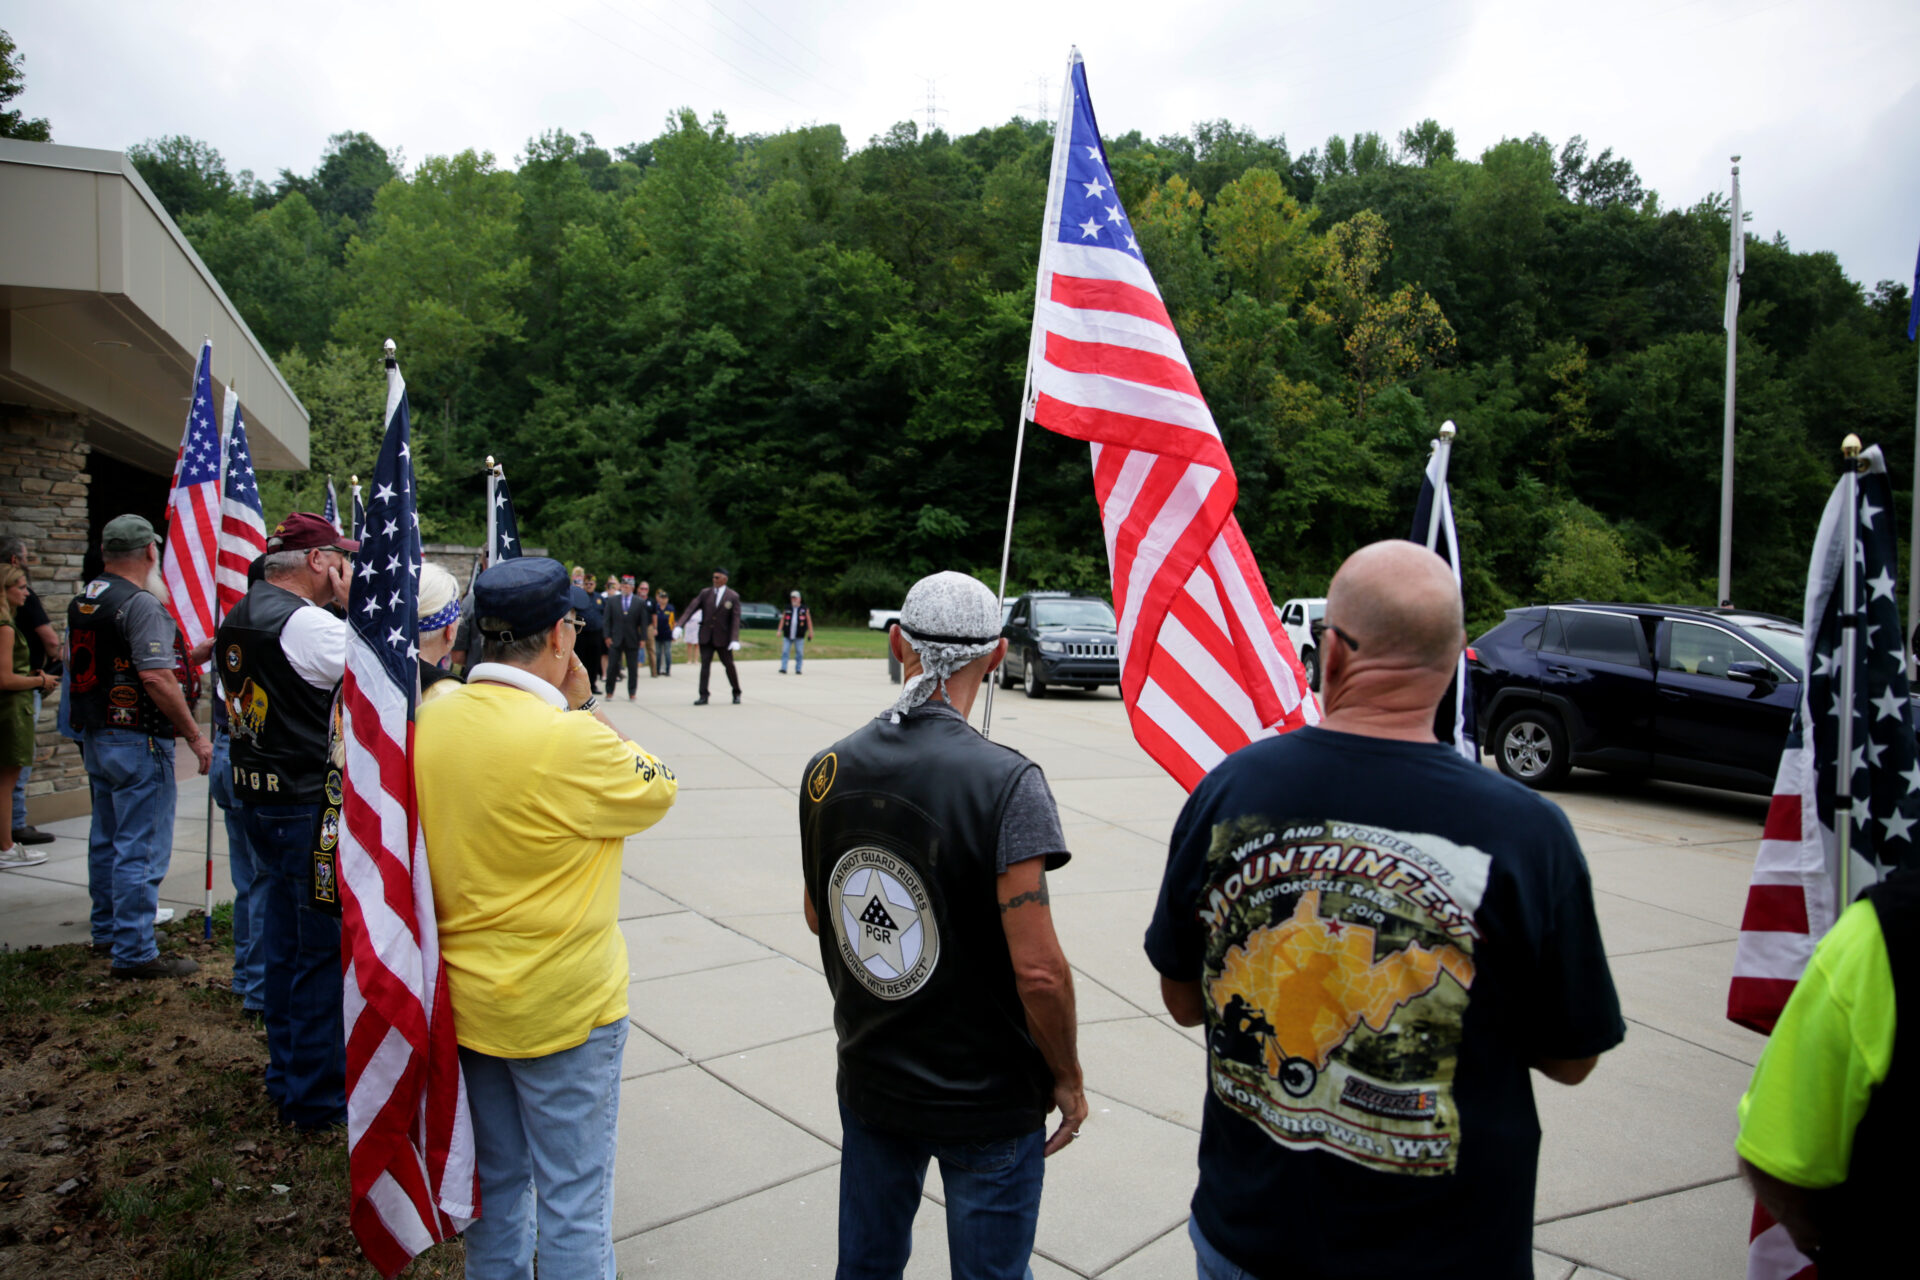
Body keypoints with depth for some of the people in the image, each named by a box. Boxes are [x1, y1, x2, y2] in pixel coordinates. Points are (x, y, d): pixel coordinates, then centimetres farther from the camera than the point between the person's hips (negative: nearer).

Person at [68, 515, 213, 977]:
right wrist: (195, 735, -19)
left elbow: (73, 663, 21)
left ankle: (107, 931, 33)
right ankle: (134, 952, -1)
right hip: (138, 739, -10)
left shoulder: (82, 602, 10)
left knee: (105, 838, 20)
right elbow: (156, 678, -24)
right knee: (141, 848, -5)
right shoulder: (142, 604, -18)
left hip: (94, 736, 10)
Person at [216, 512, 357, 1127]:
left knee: (285, 937, 20)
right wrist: (355, 602, -11)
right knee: (325, 948, 1)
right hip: (312, 806, -10)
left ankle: (287, 1072, 34)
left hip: (261, 795, 10)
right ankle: (318, 1093, 11)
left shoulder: (236, 620, 11)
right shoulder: (305, 623, -20)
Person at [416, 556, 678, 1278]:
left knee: (495, 1183, 25)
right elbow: (658, 791, -10)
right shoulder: (571, 740, -27)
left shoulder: (430, 720, -5)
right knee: (573, 1205, 10)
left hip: (467, 996, 7)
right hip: (562, 1006, -7)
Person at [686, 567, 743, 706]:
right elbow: (691, 609, -3)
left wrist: (735, 640, -18)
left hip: (722, 638, -2)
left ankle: (736, 694, 22)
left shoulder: (733, 596, -3)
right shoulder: (705, 593, 3)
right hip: (706, 637, 2)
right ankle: (703, 696, 0)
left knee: (729, 665, 6)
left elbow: (735, 619, -8)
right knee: (705, 665, -2)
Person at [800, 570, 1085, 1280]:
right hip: (988, 1097, -4)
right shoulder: (1006, 782, -23)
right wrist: (1067, 1077, -8)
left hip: (869, 1080, 5)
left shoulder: (828, 770, -6)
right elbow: (1038, 969, -24)